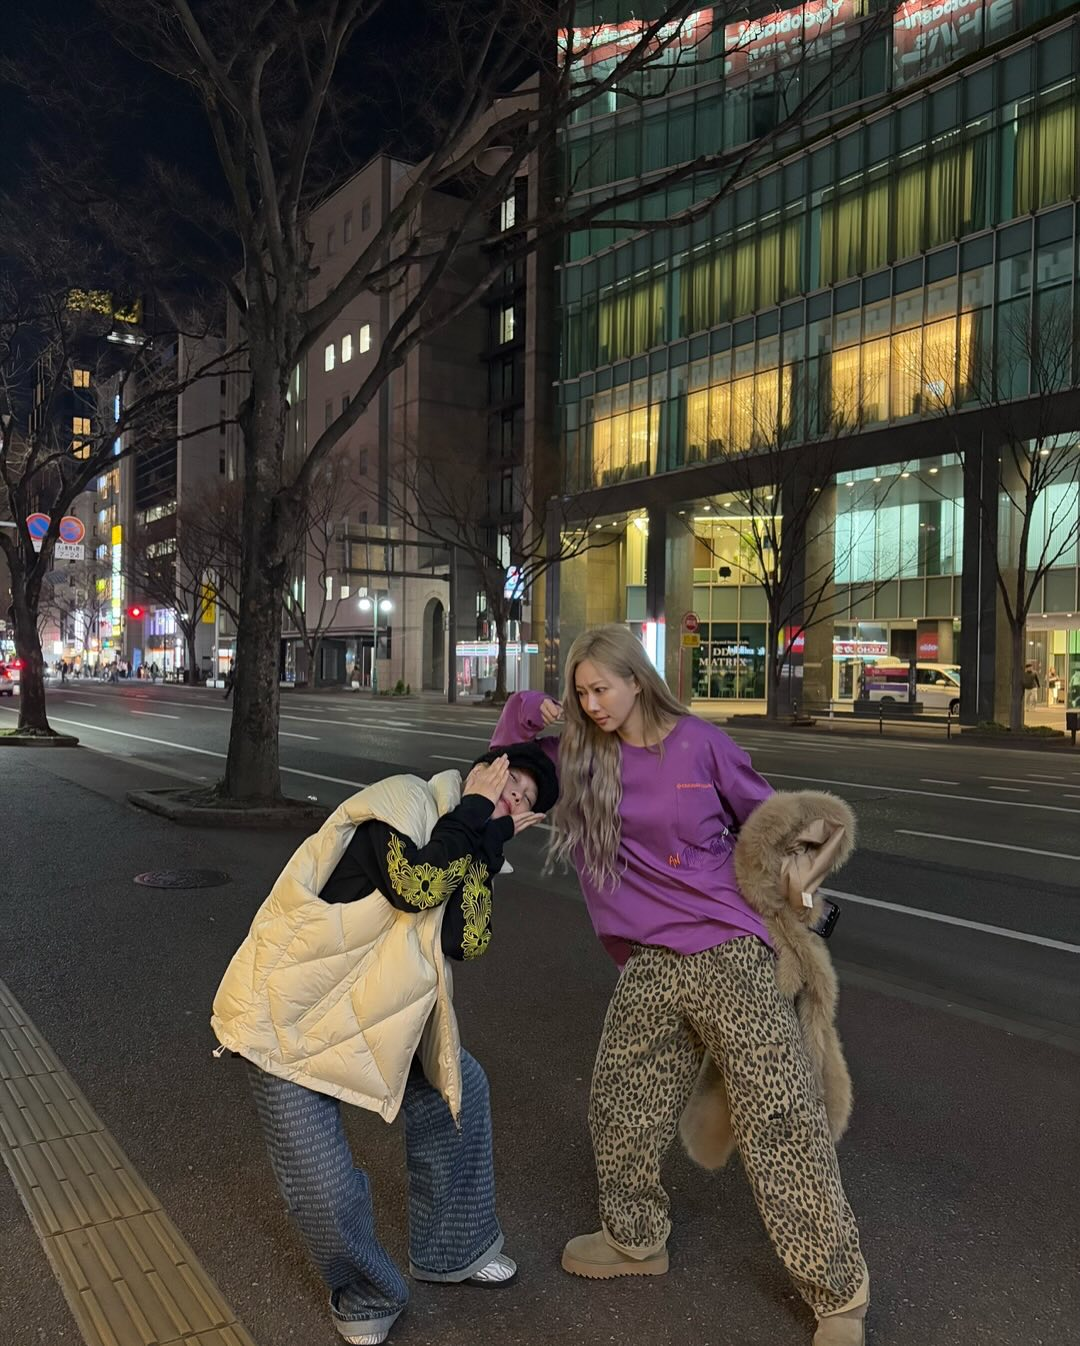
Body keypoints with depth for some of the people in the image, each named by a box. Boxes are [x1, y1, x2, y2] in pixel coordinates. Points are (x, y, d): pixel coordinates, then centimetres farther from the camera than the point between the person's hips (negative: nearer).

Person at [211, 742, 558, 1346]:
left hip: (369, 1011, 8)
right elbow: (414, 886, -33)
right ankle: (365, 1297, 24)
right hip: (286, 1012, -8)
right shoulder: (404, 798, -16)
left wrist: (492, 842, -12)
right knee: (325, 1188, -7)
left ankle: (451, 1250, 30)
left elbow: (466, 941, -9)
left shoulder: (467, 848, 6)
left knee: (458, 1085, 10)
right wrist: (472, 810, -21)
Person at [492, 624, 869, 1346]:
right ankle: (637, 1240, 40)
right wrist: (528, 710, -1)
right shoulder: (582, 759, 5)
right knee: (621, 1112, 14)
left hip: (731, 954, -4)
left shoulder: (700, 744, -4)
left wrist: (793, 886, 4)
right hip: (649, 967, 5)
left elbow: (768, 819, 9)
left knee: (782, 1123, -4)